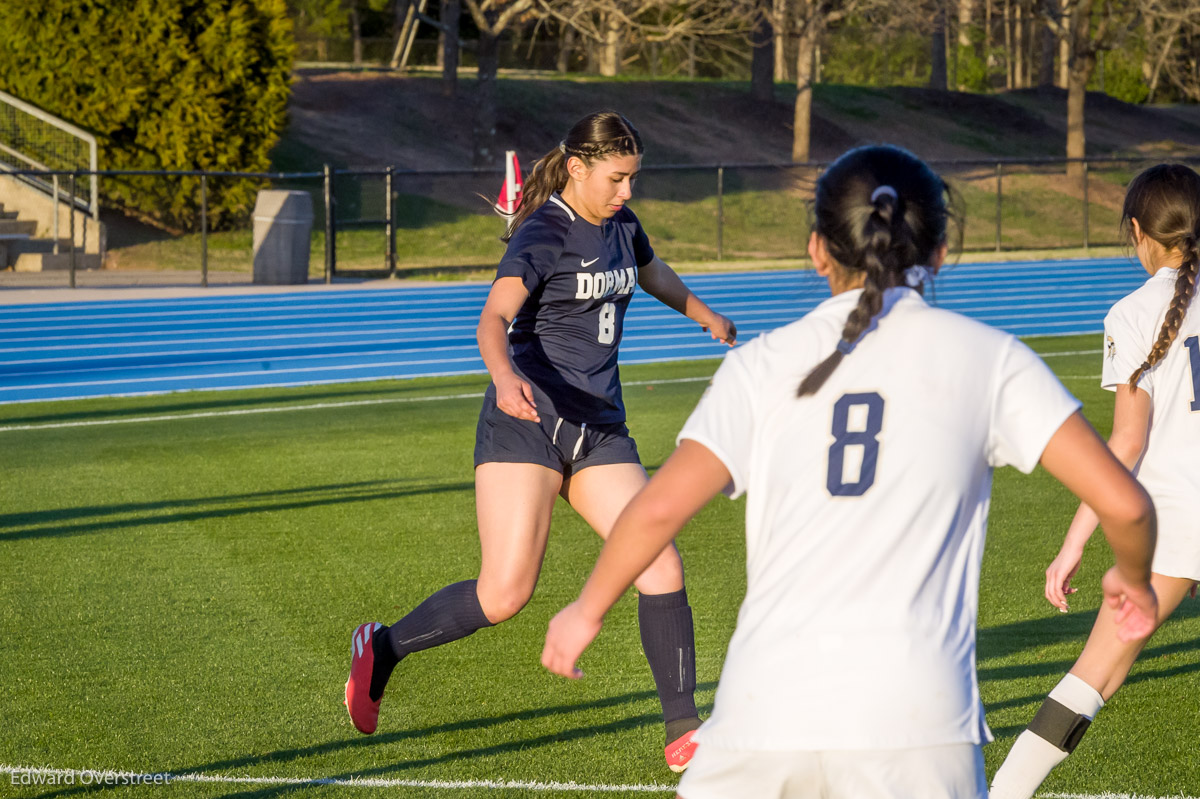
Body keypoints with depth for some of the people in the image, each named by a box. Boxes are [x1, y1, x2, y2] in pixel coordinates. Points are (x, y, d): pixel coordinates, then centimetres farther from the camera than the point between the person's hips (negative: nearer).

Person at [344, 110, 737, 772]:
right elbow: (493, 320, -27)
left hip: (600, 431, 7)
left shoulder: (620, 225, 12)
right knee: (506, 593, -13)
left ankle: (683, 732, 1)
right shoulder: (543, 235, -12)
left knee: (662, 568, -8)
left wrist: (705, 315, 54)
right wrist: (505, 376, -49)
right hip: (526, 422, -7)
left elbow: (652, 271, 37)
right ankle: (383, 648, 11)